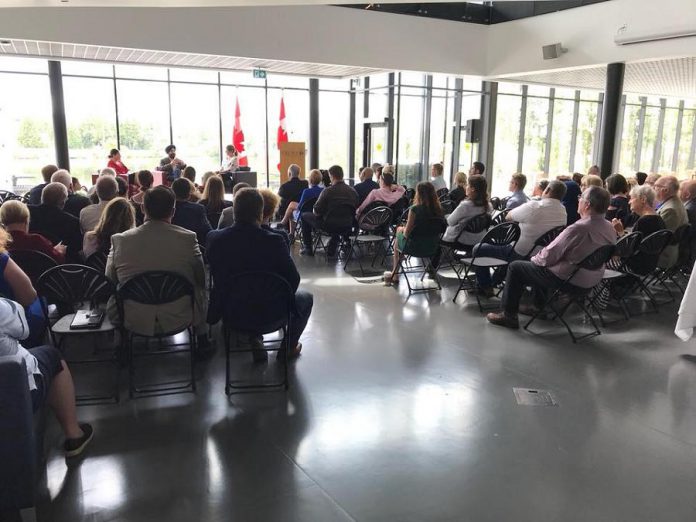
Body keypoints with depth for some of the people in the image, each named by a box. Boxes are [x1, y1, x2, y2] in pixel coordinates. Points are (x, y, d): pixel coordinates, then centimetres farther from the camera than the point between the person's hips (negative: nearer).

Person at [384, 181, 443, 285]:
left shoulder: (415, 209, -22)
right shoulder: (438, 209, -6)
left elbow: (407, 233, -17)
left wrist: (403, 230, 7)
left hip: (415, 245, -5)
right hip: (432, 246, 5)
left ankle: (395, 274, 38)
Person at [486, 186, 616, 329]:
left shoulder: (579, 228, -28)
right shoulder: (610, 228, -3)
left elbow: (549, 256, -20)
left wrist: (535, 259, 3)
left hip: (568, 280, -8)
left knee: (515, 267, 6)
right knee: (538, 265, 29)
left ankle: (508, 315, 13)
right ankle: (539, 306, 36)